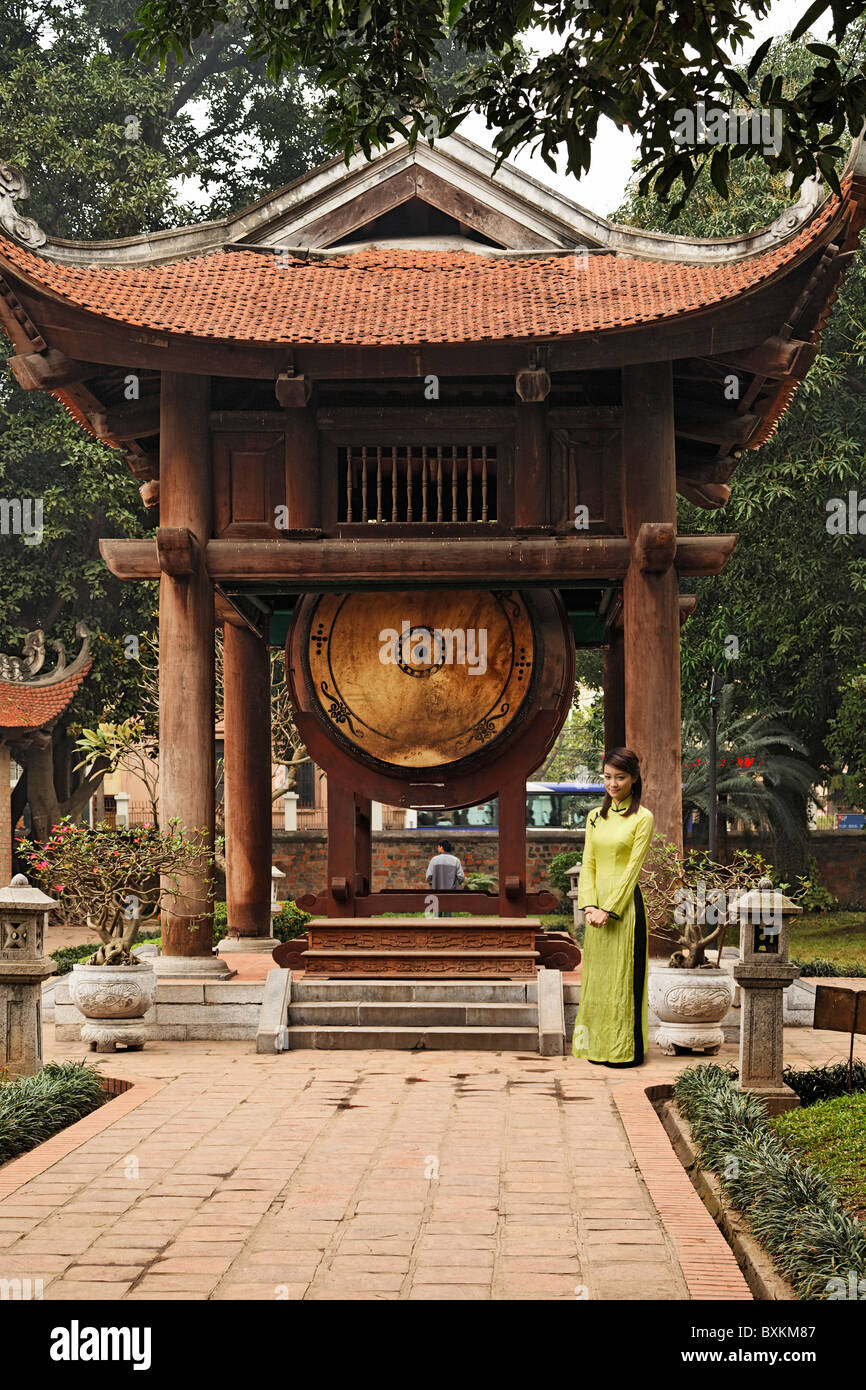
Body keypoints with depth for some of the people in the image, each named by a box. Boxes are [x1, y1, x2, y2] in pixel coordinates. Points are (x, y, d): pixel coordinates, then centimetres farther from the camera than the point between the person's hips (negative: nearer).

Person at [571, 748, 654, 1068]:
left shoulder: (642, 818, -5)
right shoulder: (595, 817, 11)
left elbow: (632, 868, -10)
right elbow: (588, 864, 7)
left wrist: (608, 908, -15)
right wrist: (590, 905, -7)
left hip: (624, 905, -6)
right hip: (598, 905, 6)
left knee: (623, 976, -2)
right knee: (596, 975, 9)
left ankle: (626, 1049, 6)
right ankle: (598, 1045, 17)